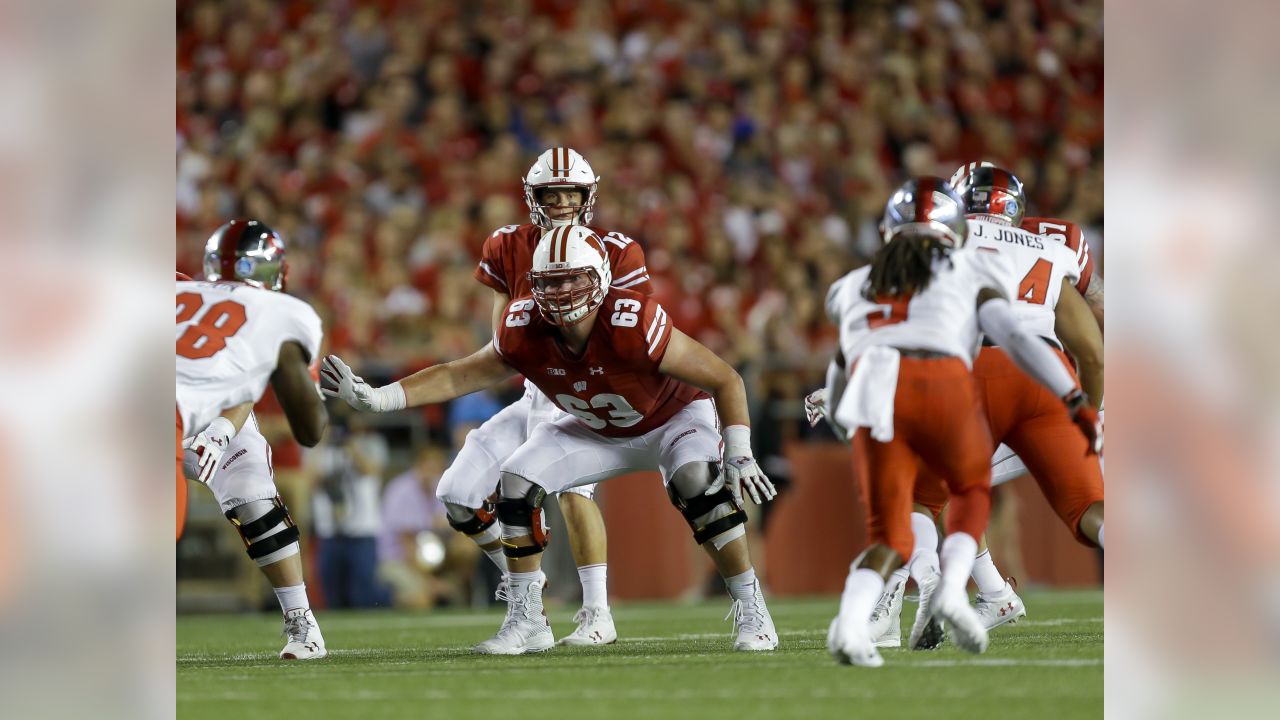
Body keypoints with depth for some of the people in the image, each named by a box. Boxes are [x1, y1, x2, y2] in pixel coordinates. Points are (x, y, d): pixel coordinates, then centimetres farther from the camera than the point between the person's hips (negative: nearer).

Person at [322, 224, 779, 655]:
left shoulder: (633, 325, -39)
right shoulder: (526, 331, -24)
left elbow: (726, 380, -31)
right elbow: (458, 377, -12)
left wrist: (739, 456, -35)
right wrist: (376, 399, -22)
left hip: (672, 416, -5)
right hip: (598, 432, 5)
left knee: (697, 483, -33)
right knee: (518, 482, -11)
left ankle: (751, 612, -19)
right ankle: (527, 622, 1)